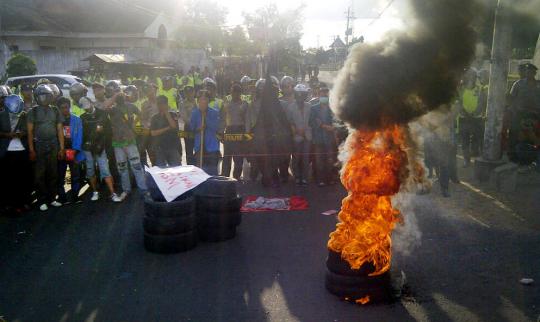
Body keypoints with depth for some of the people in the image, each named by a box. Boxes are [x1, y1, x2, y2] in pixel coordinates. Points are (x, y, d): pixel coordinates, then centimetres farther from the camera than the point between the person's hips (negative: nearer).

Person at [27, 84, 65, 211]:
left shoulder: (55, 111, 9)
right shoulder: (33, 111, 1)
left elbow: (60, 130, 9)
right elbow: (30, 131, -1)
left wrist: (61, 148, 4)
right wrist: (31, 150, -8)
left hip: (53, 146, 2)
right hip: (39, 146, -2)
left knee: (53, 173, 6)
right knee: (40, 174, -2)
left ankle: (52, 198, 16)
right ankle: (42, 201, 4)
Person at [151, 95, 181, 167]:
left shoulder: (173, 115, 6)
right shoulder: (155, 118, 8)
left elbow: (174, 126, -14)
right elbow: (153, 133, -2)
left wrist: (166, 112, -8)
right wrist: (167, 128, -8)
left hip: (173, 147, -1)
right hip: (160, 148, 1)